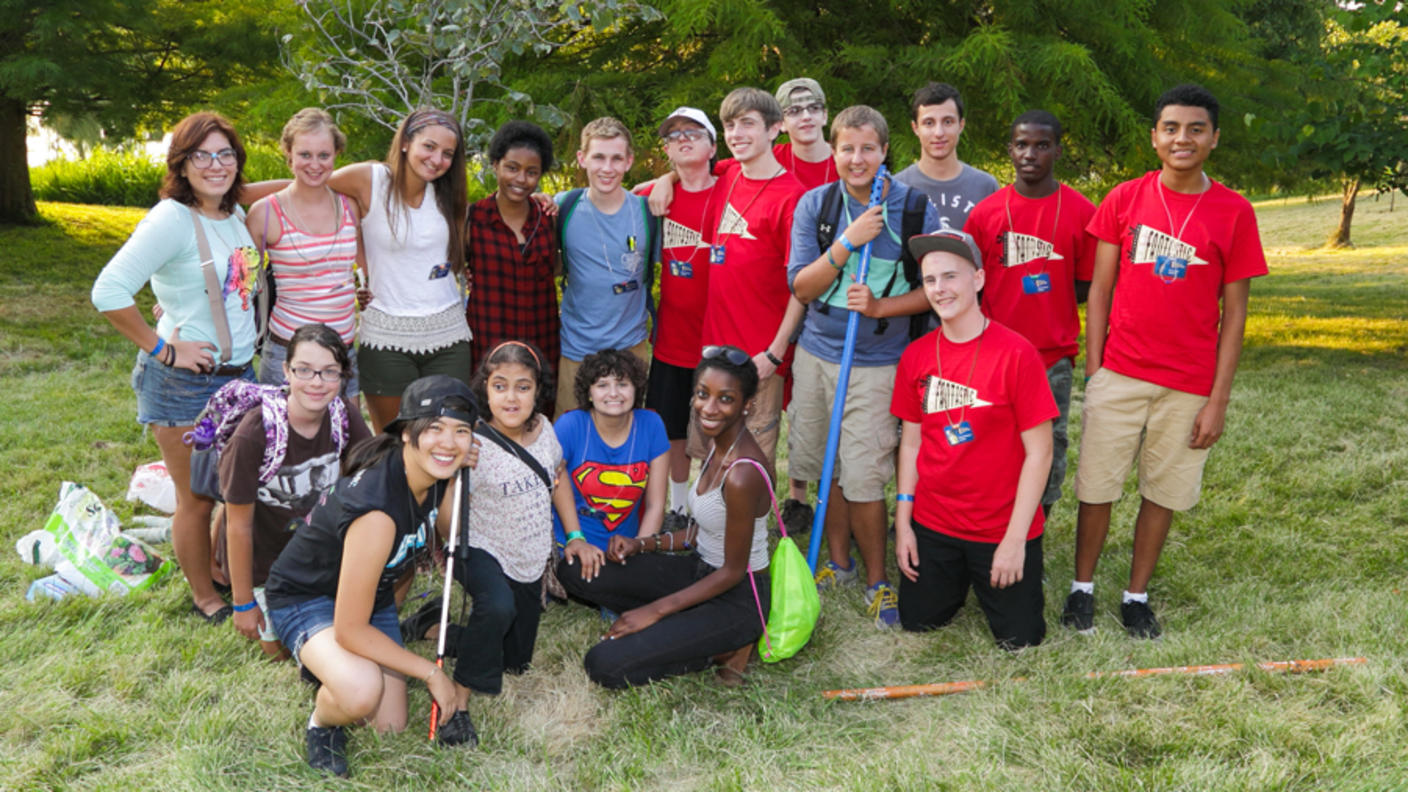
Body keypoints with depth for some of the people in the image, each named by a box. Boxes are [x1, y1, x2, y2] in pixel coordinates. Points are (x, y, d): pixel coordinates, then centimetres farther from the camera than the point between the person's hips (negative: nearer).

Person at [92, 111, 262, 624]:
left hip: (238, 374, 7)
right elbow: (108, 292, -24)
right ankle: (204, 597, 27)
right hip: (183, 383, -7)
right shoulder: (172, 219, -17)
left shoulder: (235, 215, 7)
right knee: (197, 500, 7)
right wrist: (163, 348, -18)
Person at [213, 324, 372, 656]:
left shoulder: (344, 415, -18)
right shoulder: (254, 434, -31)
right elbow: (240, 526, -21)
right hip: (262, 557, -4)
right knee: (281, 648, 12)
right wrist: (243, 603, -11)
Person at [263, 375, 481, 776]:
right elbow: (351, 630, -32)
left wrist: (461, 474, -14)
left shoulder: (435, 472, -17)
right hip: (304, 597, -7)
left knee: (390, 728, 4)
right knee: (362, 692, -35)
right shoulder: (376, 512, -39)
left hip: (373, 593, 7)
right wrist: (431, 672, -23)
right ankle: (321, 723, -2)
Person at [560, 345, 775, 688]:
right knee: (574, 571, 1)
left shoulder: (742, 475, -28)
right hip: (701, 570, 9)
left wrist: (655, 610, -14)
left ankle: (726, 646, -1)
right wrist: (643, 543, 0)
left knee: (604, 665, -17)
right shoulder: (719, 445, -1)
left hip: (737, 599, -9)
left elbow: (733, 572, -19)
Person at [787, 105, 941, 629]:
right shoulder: (815, 204, 1)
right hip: (817, 354, 3)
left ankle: (877, 580, 15)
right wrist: (848, 240, -17)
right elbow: (801, 287, -4)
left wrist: (880, 306, -17)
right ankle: (838, 564, 32)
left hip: (877, 362, -3)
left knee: (863, 479, -5)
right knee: (831, 472, 13)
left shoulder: (916, 209, -3)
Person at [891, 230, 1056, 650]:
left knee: (1019, 638, 3)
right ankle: (959, 577, 37)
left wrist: (1015, 539, -14)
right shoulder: (916, 355, -1)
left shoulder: (1016, 353, -16)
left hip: (1003, 528, -3)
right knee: (917, 622, 10)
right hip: (932, 524, 4)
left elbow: (1039, 451, -13)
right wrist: (903, 522, 2)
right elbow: (911, 441, 6)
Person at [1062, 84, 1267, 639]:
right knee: (1097, 487, 5)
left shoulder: (1234, 213, -2)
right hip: (1119, 374, 0)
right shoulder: (1125, 199, 1)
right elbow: (1099, 290, 3)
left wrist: (1218, 399, -5)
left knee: (1164, 493, 9)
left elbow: (1233, 313, -1)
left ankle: (1136, 597, 25)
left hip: (1189, 386, 0)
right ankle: (1082, 589, 22)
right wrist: (1093, 370, -2)